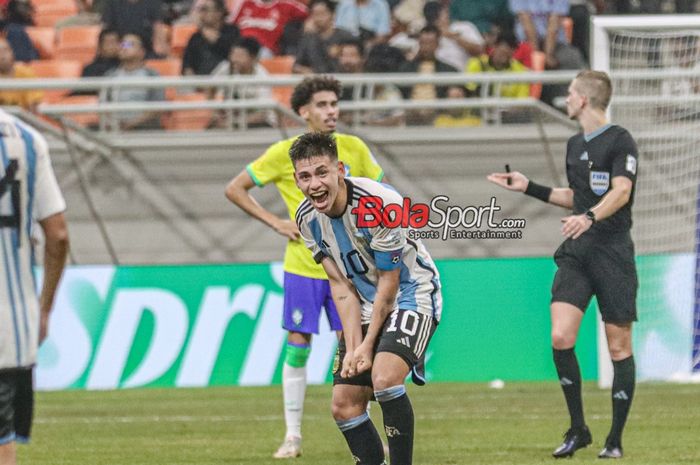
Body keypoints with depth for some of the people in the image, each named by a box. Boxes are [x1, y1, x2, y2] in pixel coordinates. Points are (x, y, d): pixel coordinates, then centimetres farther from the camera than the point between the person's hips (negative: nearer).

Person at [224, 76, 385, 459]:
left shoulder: (354, 149, 1)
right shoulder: (285, 153, -6)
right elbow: (234, 189, 1)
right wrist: (275, 223, -6)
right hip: (302, 266, -2)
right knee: (298, 348, -2)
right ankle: (293, 435, 7)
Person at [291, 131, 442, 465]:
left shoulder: (380, 204, -27)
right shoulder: (307, 218, -6)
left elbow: (389, 281, -18)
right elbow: (341, 287, -2)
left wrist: (368, 345, -14)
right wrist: (352, 347, -11)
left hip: (411, 296, -7)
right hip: (367, 307, 7)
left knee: (384, 377, -30)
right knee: (344, 404, 0)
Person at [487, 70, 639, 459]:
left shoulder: (620, 141, -7)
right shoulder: (575, 145, 16)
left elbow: (621, 191, -21)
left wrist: (590, 217, -37)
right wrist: (529, 188, 26)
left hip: (613, 253, -6)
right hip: (576, 252, 6)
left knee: (619, 346, -1)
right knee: (561, 337, -10)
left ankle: (616, 439, 8)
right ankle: (578, 429, 2)